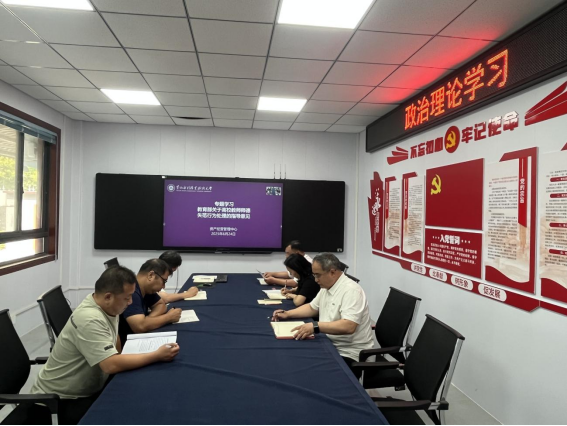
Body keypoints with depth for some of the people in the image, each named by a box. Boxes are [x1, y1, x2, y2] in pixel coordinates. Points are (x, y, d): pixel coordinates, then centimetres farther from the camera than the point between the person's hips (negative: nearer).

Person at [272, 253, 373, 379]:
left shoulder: (351, 291, -21)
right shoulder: (326, 287, 7)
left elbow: (348, 327, -32)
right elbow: (312, 308, 20)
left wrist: (315, 327, -38)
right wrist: (287, 314, 6)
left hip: (349, 353, -8)